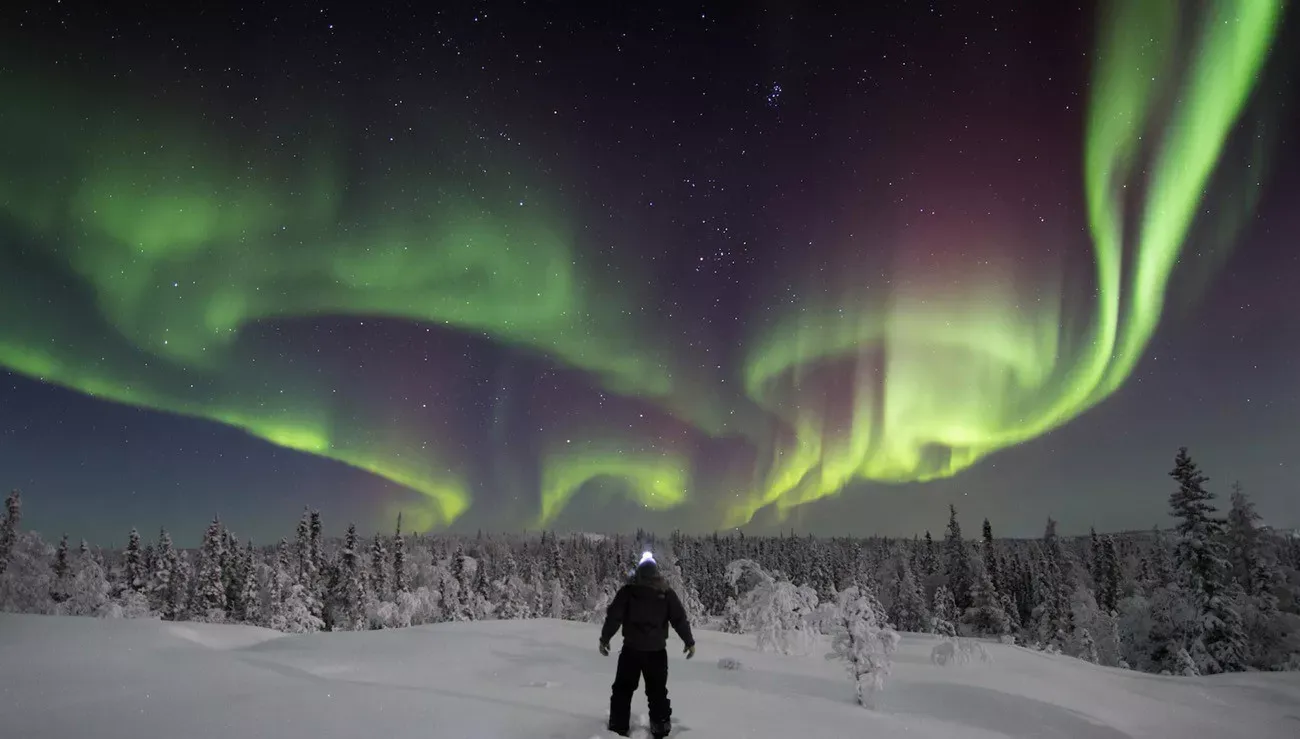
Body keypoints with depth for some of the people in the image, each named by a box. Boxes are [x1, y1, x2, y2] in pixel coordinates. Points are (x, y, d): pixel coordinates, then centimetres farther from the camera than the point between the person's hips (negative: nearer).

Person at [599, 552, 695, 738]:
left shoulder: (628, 591, -6)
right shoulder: (666, 593, -1)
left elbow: (613, 616, -6)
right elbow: (680, 619, 2)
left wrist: (605, 638, 6)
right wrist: (689, 642, 12)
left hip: (631, 649, -1)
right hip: (657, 650, 1)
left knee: (623, 690, 13)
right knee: (658, 691, 16)